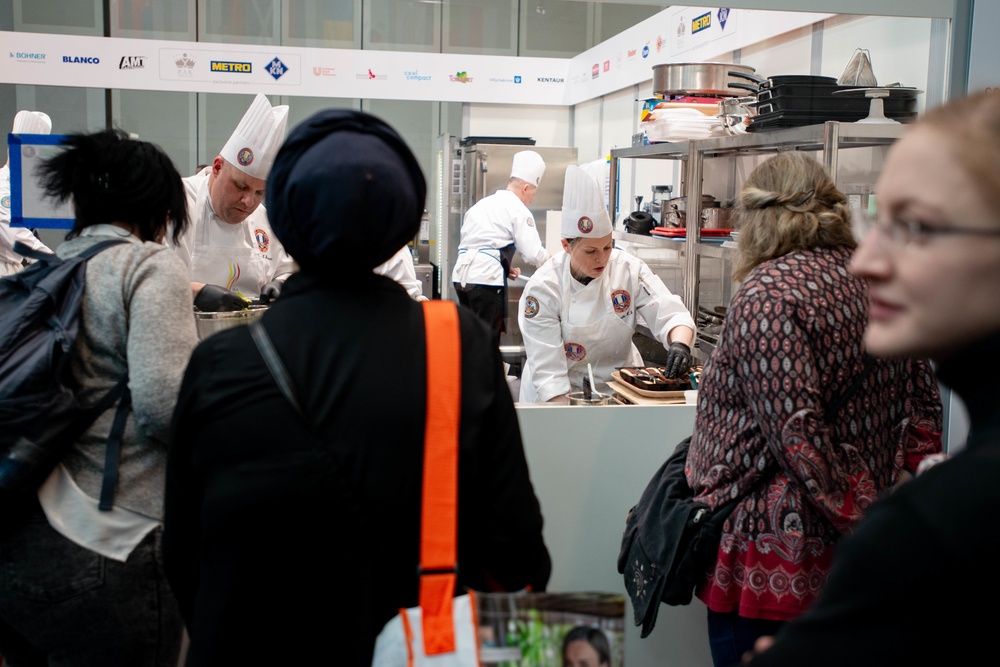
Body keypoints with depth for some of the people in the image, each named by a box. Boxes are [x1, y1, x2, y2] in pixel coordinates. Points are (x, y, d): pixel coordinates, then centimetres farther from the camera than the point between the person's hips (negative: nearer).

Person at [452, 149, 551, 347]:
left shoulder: (482, 204, 21)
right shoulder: (518, 210, -1)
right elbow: (533, 255, -6)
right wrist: (550, 258, 16)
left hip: (462, 274, 7)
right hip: (486, 278, -7)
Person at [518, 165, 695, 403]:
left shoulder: (630, 269, -9)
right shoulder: (543, 287, -17)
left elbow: (671, 314, -10)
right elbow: (547, 369, -19)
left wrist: (680, 345, -32)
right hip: (562, 395, -2)